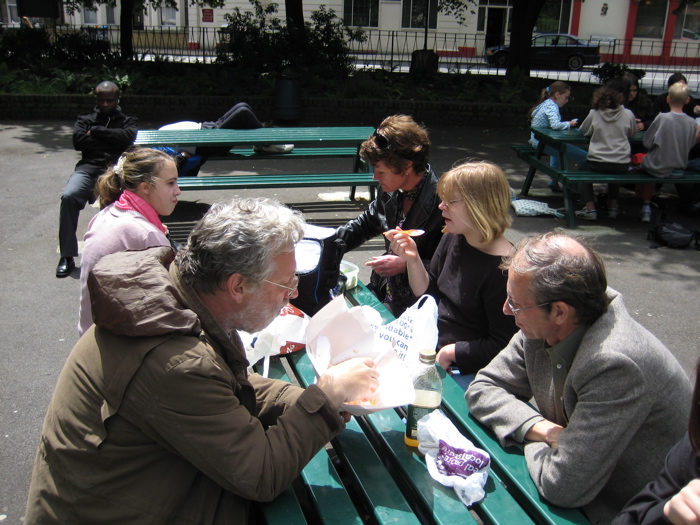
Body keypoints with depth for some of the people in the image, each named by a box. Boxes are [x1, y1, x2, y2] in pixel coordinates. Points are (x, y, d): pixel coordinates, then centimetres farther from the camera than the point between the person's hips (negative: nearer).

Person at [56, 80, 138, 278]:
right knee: (69, 196, -31)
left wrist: (96, 131, 5)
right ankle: (67, 256, -24)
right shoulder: (85, 119, 27)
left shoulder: (127, 121, 25)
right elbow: (78, 141, 6)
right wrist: (111, 140, 5)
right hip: (88, 167, 1)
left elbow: (127, 137, 1)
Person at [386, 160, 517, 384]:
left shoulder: (503, 269, -24)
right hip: (428, 345, 8)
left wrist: (450, 353, -18)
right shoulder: (453, 239, 0)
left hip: (465, 371, -8)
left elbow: (501, 347, -19)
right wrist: (412, 259, -5)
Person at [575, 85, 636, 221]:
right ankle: (613, 207, 34)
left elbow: (583, 131, 9)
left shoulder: (594, 114, -6)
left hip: (597, 164, -3)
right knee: (614, 173, 37)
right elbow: (632, 132, 16)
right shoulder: (628, 114, 0)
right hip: (622, 166, 3)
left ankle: (590, 209, 13)